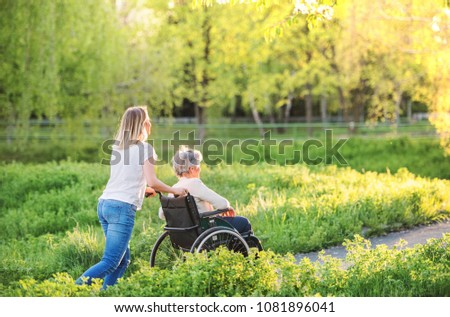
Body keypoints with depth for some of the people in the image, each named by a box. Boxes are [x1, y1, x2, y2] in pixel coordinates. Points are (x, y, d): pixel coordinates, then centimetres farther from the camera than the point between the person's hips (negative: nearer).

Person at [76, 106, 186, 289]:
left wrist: (144, 190, 38)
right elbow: (152, 182, -10)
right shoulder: (144, 148, -3)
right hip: (123, 207, -8)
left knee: (123, 259, 15)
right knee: (110, 263, -8)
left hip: (104, 204, 8)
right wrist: (174, 190, 5)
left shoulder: (117, 147, 19)